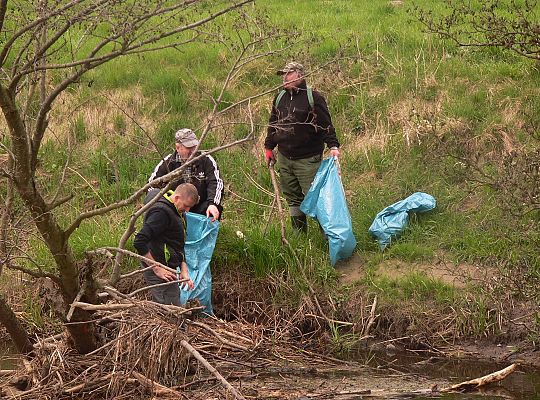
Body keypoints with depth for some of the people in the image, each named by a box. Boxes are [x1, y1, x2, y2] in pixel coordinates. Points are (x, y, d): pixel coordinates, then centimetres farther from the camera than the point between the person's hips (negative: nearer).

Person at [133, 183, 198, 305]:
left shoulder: (177, 213, 15)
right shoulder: (161, 212, -18)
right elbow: (139, 242, -25)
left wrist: (184, 270, 11)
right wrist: (157, 269, -21)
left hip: (168, 271, 10)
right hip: (160, 272, -10)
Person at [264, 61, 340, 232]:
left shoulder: (313, 97, -7)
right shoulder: (280, 97, 12)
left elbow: (325, 124, -9)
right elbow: (272, 124, 22)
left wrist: (333, 146, -19)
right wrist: (269, 147, 22)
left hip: (308, 159, -6)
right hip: (284, 158, 6)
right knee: (293, 198, 12)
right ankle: (299, 235, 21)